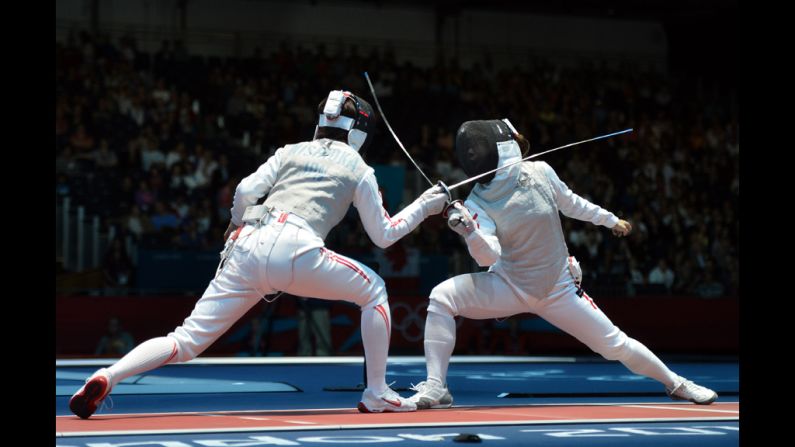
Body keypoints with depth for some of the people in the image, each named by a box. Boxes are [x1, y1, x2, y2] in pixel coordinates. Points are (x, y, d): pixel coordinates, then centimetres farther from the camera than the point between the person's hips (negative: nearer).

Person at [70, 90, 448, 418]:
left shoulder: (290, 151, 27)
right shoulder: (359, 169, 20)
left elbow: (245, 192, 11)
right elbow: (383, 236, 24)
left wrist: (236, 225, 31)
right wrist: (425, 206, 36)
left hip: (249, 248, 3)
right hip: (295, 252, -3)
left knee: (186, 342, 6)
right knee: (374, 291, 23)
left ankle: (105, 378, -18)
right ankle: (377, 393, 19)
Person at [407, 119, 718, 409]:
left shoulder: (538, 172, -13)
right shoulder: (477, 204, -18)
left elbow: (570, 203, 7)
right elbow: (489, 255, -32)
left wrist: (610, 219, 20)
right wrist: (468, 231, -53)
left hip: (557, 289, 1)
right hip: (509, 286, -1)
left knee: (615, 346, 5)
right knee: (442, 297, -26)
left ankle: (675, 383, 31)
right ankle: (435, 388, -19)